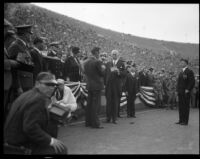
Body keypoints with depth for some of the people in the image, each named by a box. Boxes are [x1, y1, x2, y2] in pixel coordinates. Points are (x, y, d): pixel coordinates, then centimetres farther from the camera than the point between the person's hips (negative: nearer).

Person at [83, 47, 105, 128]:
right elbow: (102, 73, -11)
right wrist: (103, 68, 7)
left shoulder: (86, 62, 8)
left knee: (89, 104, 13)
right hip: (97, 86, -7)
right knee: (96, 105, -2)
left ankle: (88, 122, 21)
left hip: (89, 86, 8)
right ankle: (95, 123, 2)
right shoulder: (97, 62, -15)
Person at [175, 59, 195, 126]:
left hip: (186, 93, -8)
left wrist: (187, 90, -17)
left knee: (186, 106, -3)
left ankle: (185, 121, 2)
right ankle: (181, 120, 15)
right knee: (180, 106, 9)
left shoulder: (189, 71, -7)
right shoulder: (181, 72, 18)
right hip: (180, 92, 8)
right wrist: (177, 90, 14)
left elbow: (192, 82, -13)